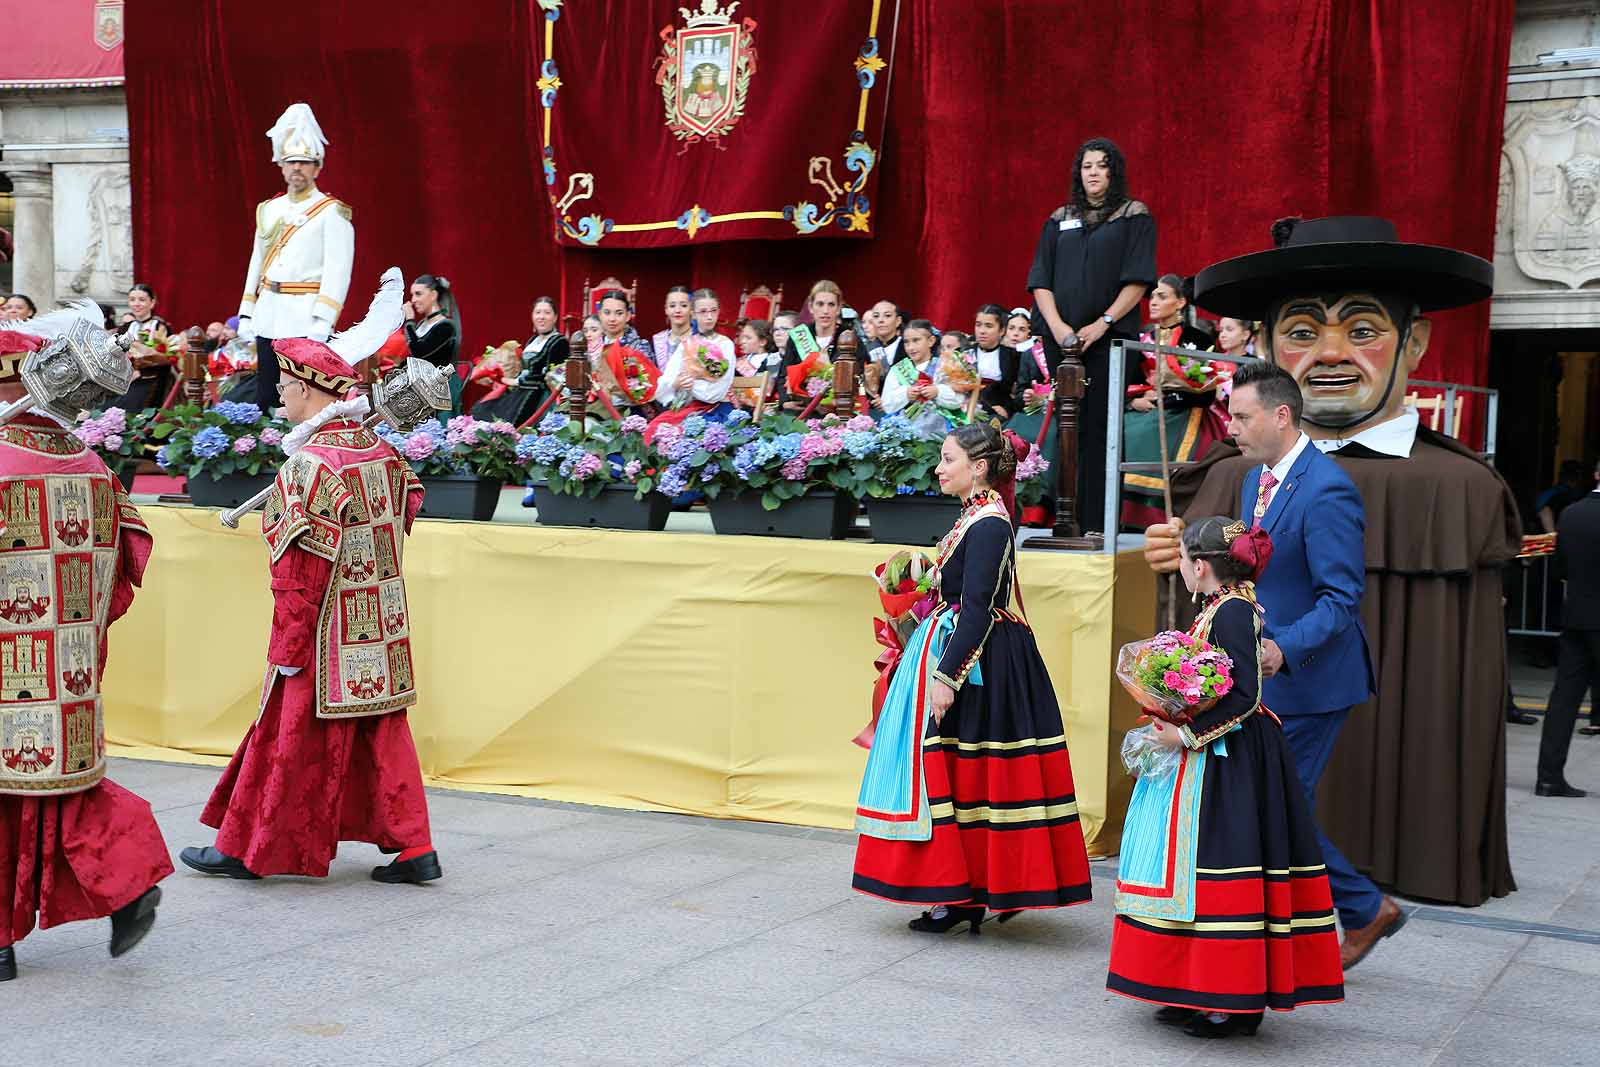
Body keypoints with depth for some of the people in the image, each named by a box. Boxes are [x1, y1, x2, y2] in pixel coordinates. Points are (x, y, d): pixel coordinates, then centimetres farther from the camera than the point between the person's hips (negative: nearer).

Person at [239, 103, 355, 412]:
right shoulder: (269, 210, 15)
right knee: (265, 400, 7)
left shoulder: (332, 213, -4)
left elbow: (337, 272, -12)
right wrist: (246, 315, 12)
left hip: (305, 319, -6)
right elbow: (257, 263, 19)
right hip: (268, 317, 6)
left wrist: (321, 323, -19)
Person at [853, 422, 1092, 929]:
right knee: (958, 771, 12)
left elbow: (976, 607, -22)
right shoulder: (976, 517, 13)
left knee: (963, 773, -4)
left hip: (977, 660, -10)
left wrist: (948, 676, -24)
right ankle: (965, 894, 18)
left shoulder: (988, 525, -16)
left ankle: (963, 897, 4)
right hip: (958, 647, 10)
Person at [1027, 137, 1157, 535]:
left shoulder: (1134, 216, 6)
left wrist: (1102, 323, -14)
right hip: (1062, 338, 3)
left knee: (1100, 428, -8)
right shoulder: (1060, 220, 16)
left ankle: (1098, 524, -8)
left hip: (1109, 337, -3)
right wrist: (1057, 326, -7)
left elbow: (1138, 279, -4)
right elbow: (1041, 280, 9)